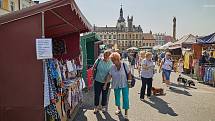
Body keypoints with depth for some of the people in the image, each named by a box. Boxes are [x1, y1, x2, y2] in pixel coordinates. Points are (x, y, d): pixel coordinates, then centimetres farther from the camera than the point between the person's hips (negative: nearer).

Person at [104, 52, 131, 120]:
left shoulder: (124, 65, -12)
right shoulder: (112, 67, -3)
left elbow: (129, 73, -5)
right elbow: (109, 76, -2)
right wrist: (106, 84, -4)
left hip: (124, 84, -3)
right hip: (116, 85, 3)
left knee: (125, 98, -3)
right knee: (117, 97, 16)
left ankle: (126, 113, 8)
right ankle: (119, 108, 40)